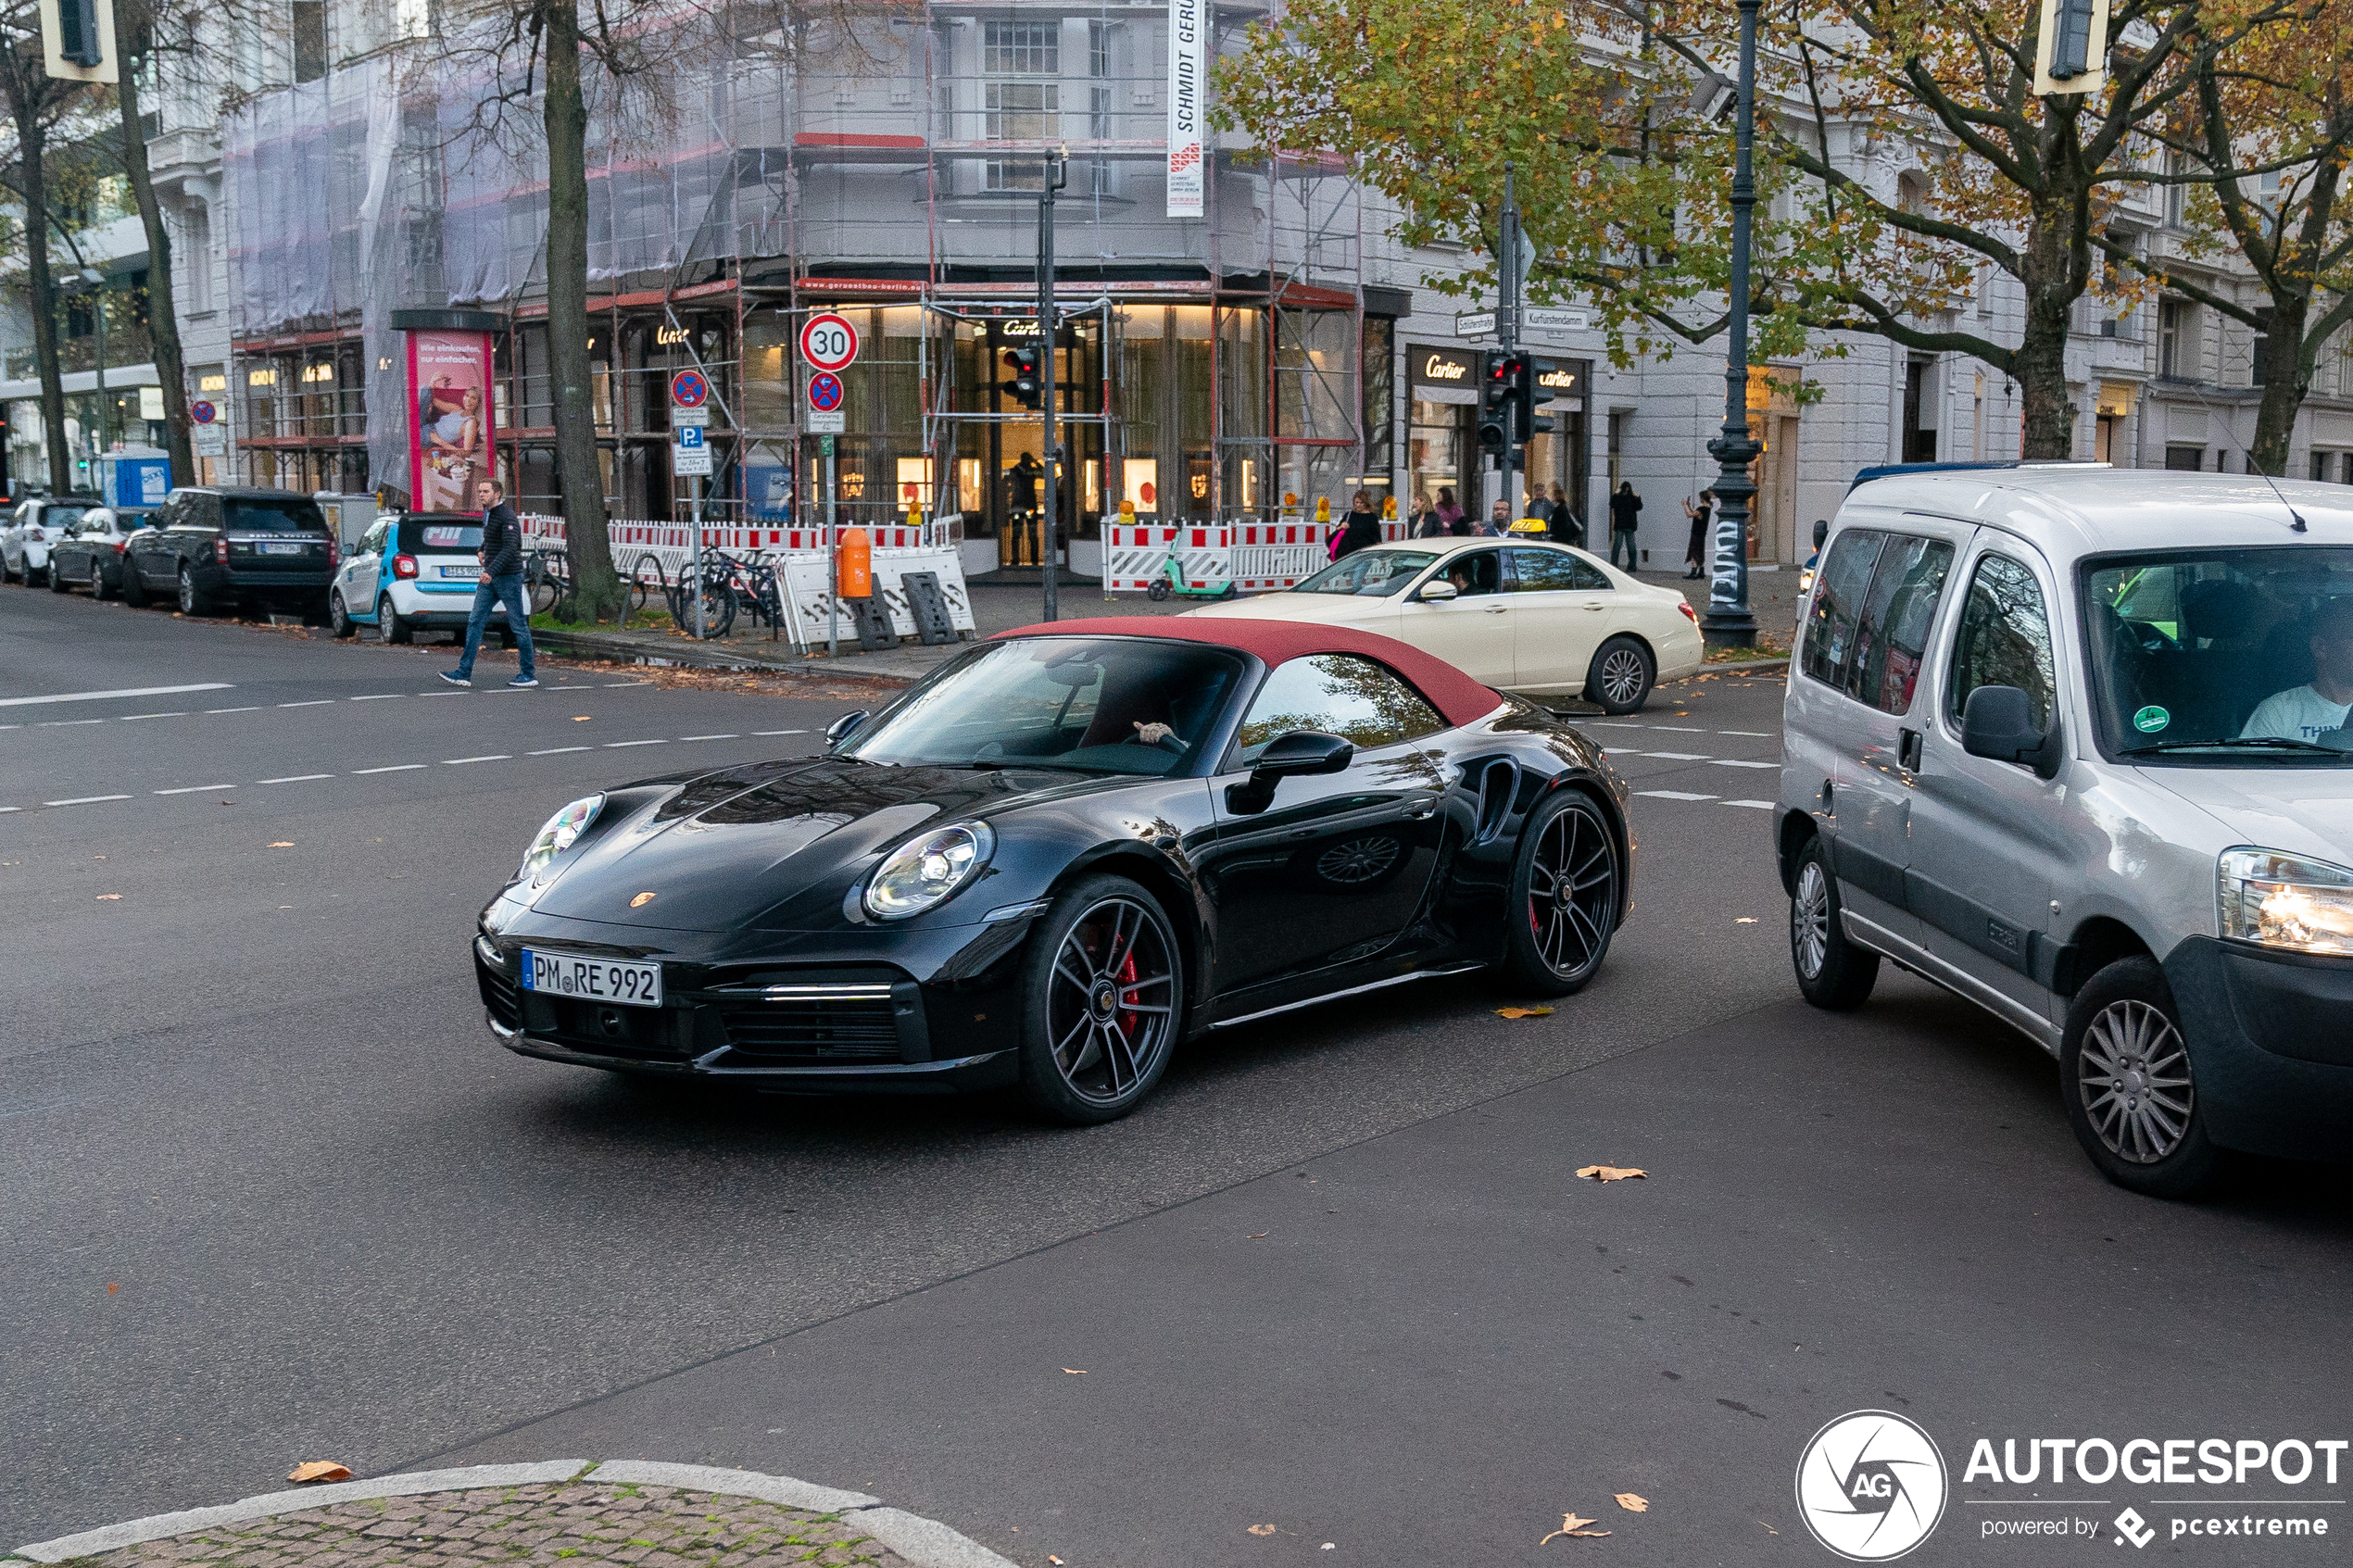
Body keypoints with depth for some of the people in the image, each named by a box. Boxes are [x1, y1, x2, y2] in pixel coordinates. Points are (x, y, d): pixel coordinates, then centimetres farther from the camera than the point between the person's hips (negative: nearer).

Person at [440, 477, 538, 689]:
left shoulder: (507, 517, -15)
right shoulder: (487, 515, 14)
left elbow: (510, 548, -27)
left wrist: (491, 571, -37)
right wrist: (481, 551, 15)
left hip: (509, 578, -9)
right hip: (490, 579, 9)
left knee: (518, 626, -2)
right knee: (475, 622, 2)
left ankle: (529, 674, 6)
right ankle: (464, 673, 1)